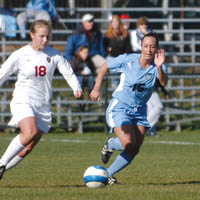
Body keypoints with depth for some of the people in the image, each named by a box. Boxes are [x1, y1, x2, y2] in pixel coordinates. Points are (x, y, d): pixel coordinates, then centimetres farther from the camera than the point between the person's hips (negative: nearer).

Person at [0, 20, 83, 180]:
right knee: (30, 132, -30)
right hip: (23, 101, -3)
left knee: (27, 149, -1)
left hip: (43, 105, 3)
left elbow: (68, 73, 4)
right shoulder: (20, 55, -3)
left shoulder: (53, 55, 4)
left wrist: (77, 88, -17)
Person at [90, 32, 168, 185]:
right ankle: (110, 145, 13)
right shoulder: (128, 60, -15)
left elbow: (163, 82, -31)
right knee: (128, 143, -22)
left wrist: (159, 67, -50)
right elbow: (105, 67, 0)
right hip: (119, 107, -4)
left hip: (139, 111, 4)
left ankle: (108, 175, 17)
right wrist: (97, 88, -7)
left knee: (134, 151, 0)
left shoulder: (158, 66, -10)